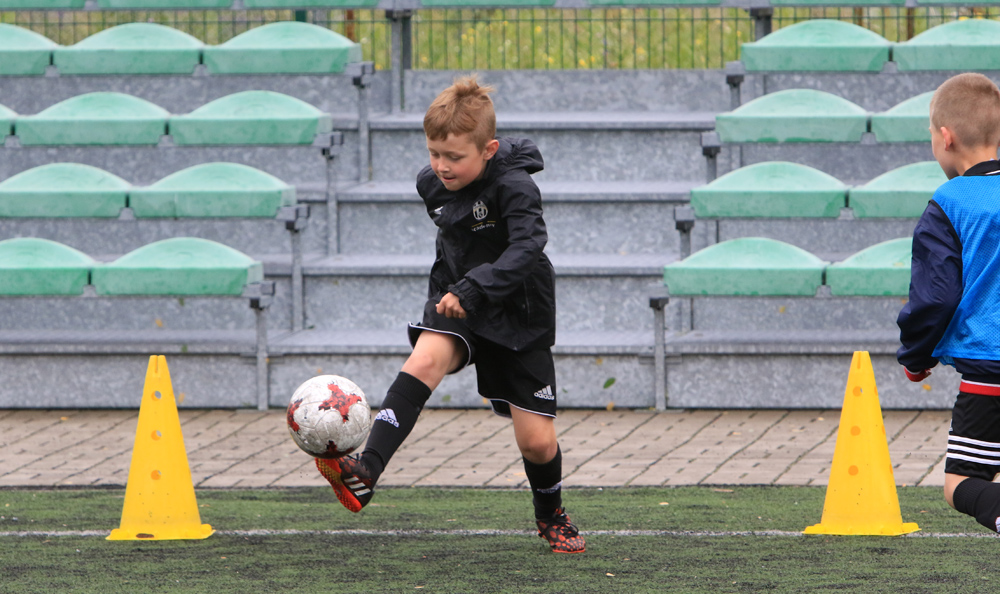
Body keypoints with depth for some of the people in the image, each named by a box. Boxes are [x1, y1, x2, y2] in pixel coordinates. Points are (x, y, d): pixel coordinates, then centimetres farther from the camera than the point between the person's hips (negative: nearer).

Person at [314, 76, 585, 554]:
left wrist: (473, 287, -51)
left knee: (536, 442, -2)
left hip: (518, 317, -4)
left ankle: (551, 516, 32)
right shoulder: (432, 184, -2)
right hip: (455, 304, 4)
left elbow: (527, 248, -39)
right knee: (425, 360, -30)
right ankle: (366, 471, -46)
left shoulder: (514, 187, -23)